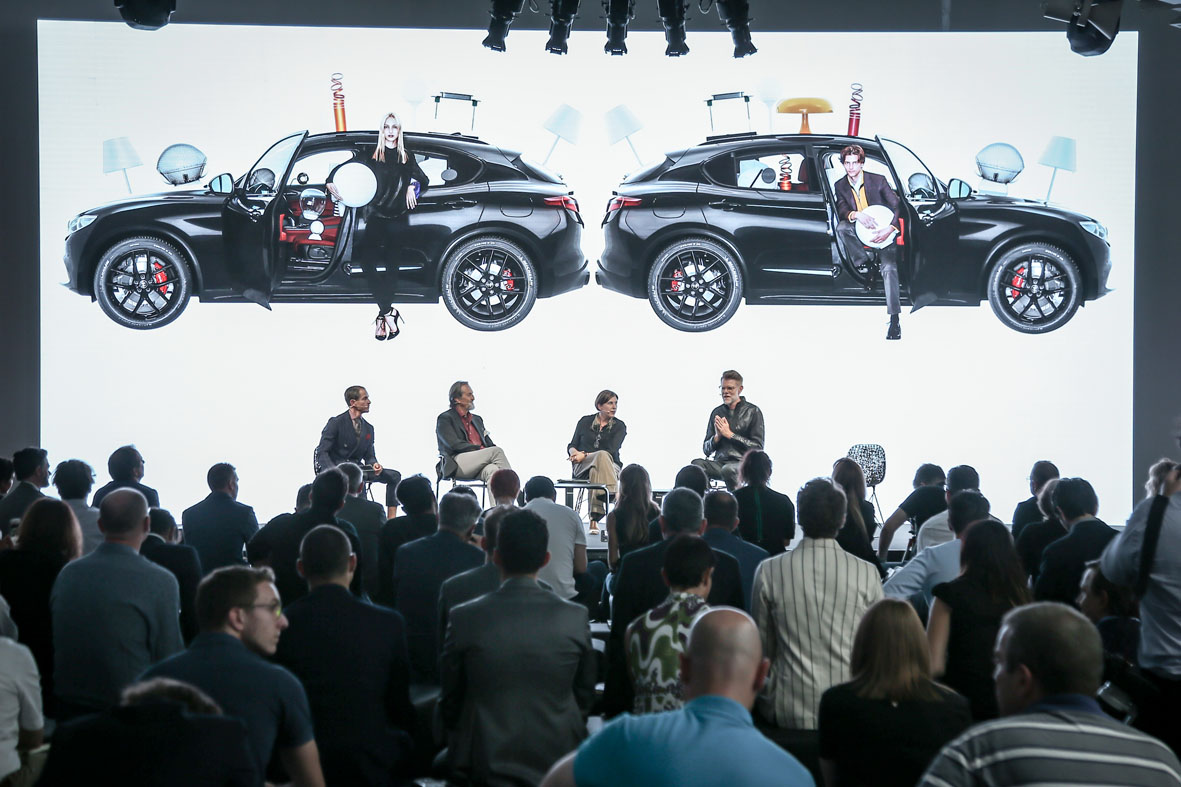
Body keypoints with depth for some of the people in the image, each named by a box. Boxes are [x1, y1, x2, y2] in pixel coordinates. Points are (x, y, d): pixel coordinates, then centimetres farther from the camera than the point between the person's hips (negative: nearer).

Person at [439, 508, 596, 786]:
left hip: (485, 762, -1)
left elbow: (450, 703, 1)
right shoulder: (576, 617, -8)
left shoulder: (464, 618, -11)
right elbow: (585, 698, 5)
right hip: (556, 758, 1)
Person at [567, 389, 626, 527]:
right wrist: (576, 453, -12)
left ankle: (594, 519, -49)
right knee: (602, 455, -35)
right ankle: (614, 494, -53)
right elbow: (572, 446, 14)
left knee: (596, 471, -39)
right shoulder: (585, 421, 14)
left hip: (610, 466, 0)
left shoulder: (619, 426, 8)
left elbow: (611, 450, -6)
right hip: (582, 467, 0)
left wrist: (585, 455, -15)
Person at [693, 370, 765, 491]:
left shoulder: (753, 412, 3)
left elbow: (758, 447, -5)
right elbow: (706, 450, 18)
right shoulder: (717, 412, 16)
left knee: (728, 470, -38)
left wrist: (729, 434, -8)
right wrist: (717, 437, -4)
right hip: (720, 462, 4)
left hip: (743, 463, -4)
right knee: (697, 464, -28)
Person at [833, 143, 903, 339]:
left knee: (889, 267, -26)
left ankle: (894, 320, -31)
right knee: (842, 227, -31)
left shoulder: (878, 181, -4)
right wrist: (856, 215, -34)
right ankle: (864, 264, -18)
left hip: (883, 232, -3)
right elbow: (841, 211, -10)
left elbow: (896, 206, -6)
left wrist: (889, 229, -23)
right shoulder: (840, 186, 4)